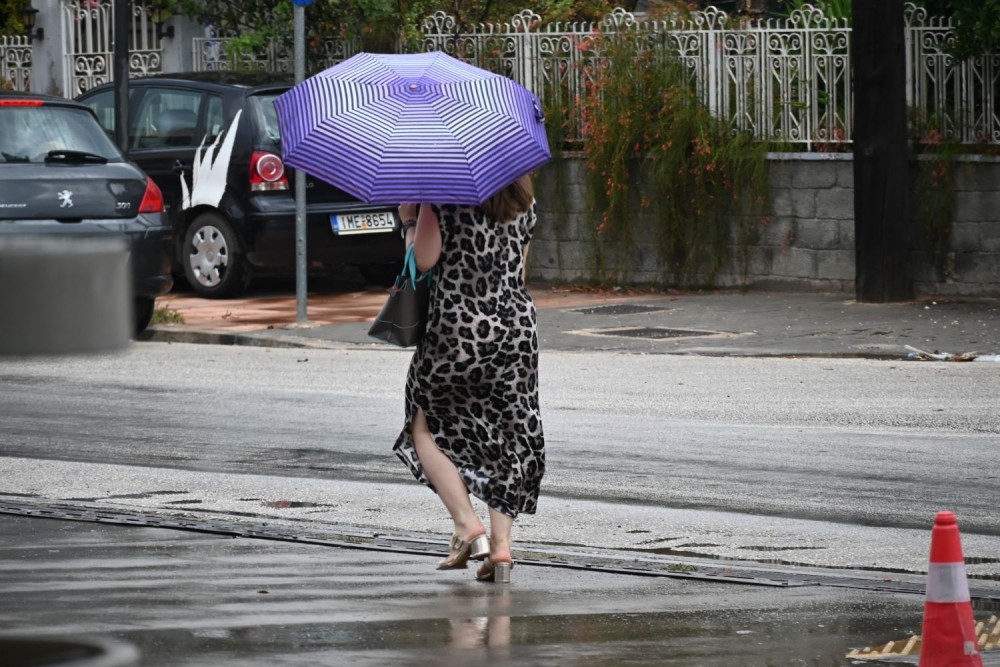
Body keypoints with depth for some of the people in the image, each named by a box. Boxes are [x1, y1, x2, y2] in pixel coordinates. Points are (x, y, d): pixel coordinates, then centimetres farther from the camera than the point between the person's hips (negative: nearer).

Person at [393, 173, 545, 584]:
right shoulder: (523, 199, 9)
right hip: (519, 323, 5)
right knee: (509, 435, 10)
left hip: (459, 324, -5)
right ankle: (501, 543, 1)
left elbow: (424, 259, -13)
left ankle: (466, 523, -3)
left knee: (426, 425, 13)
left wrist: (409, 220, 2)